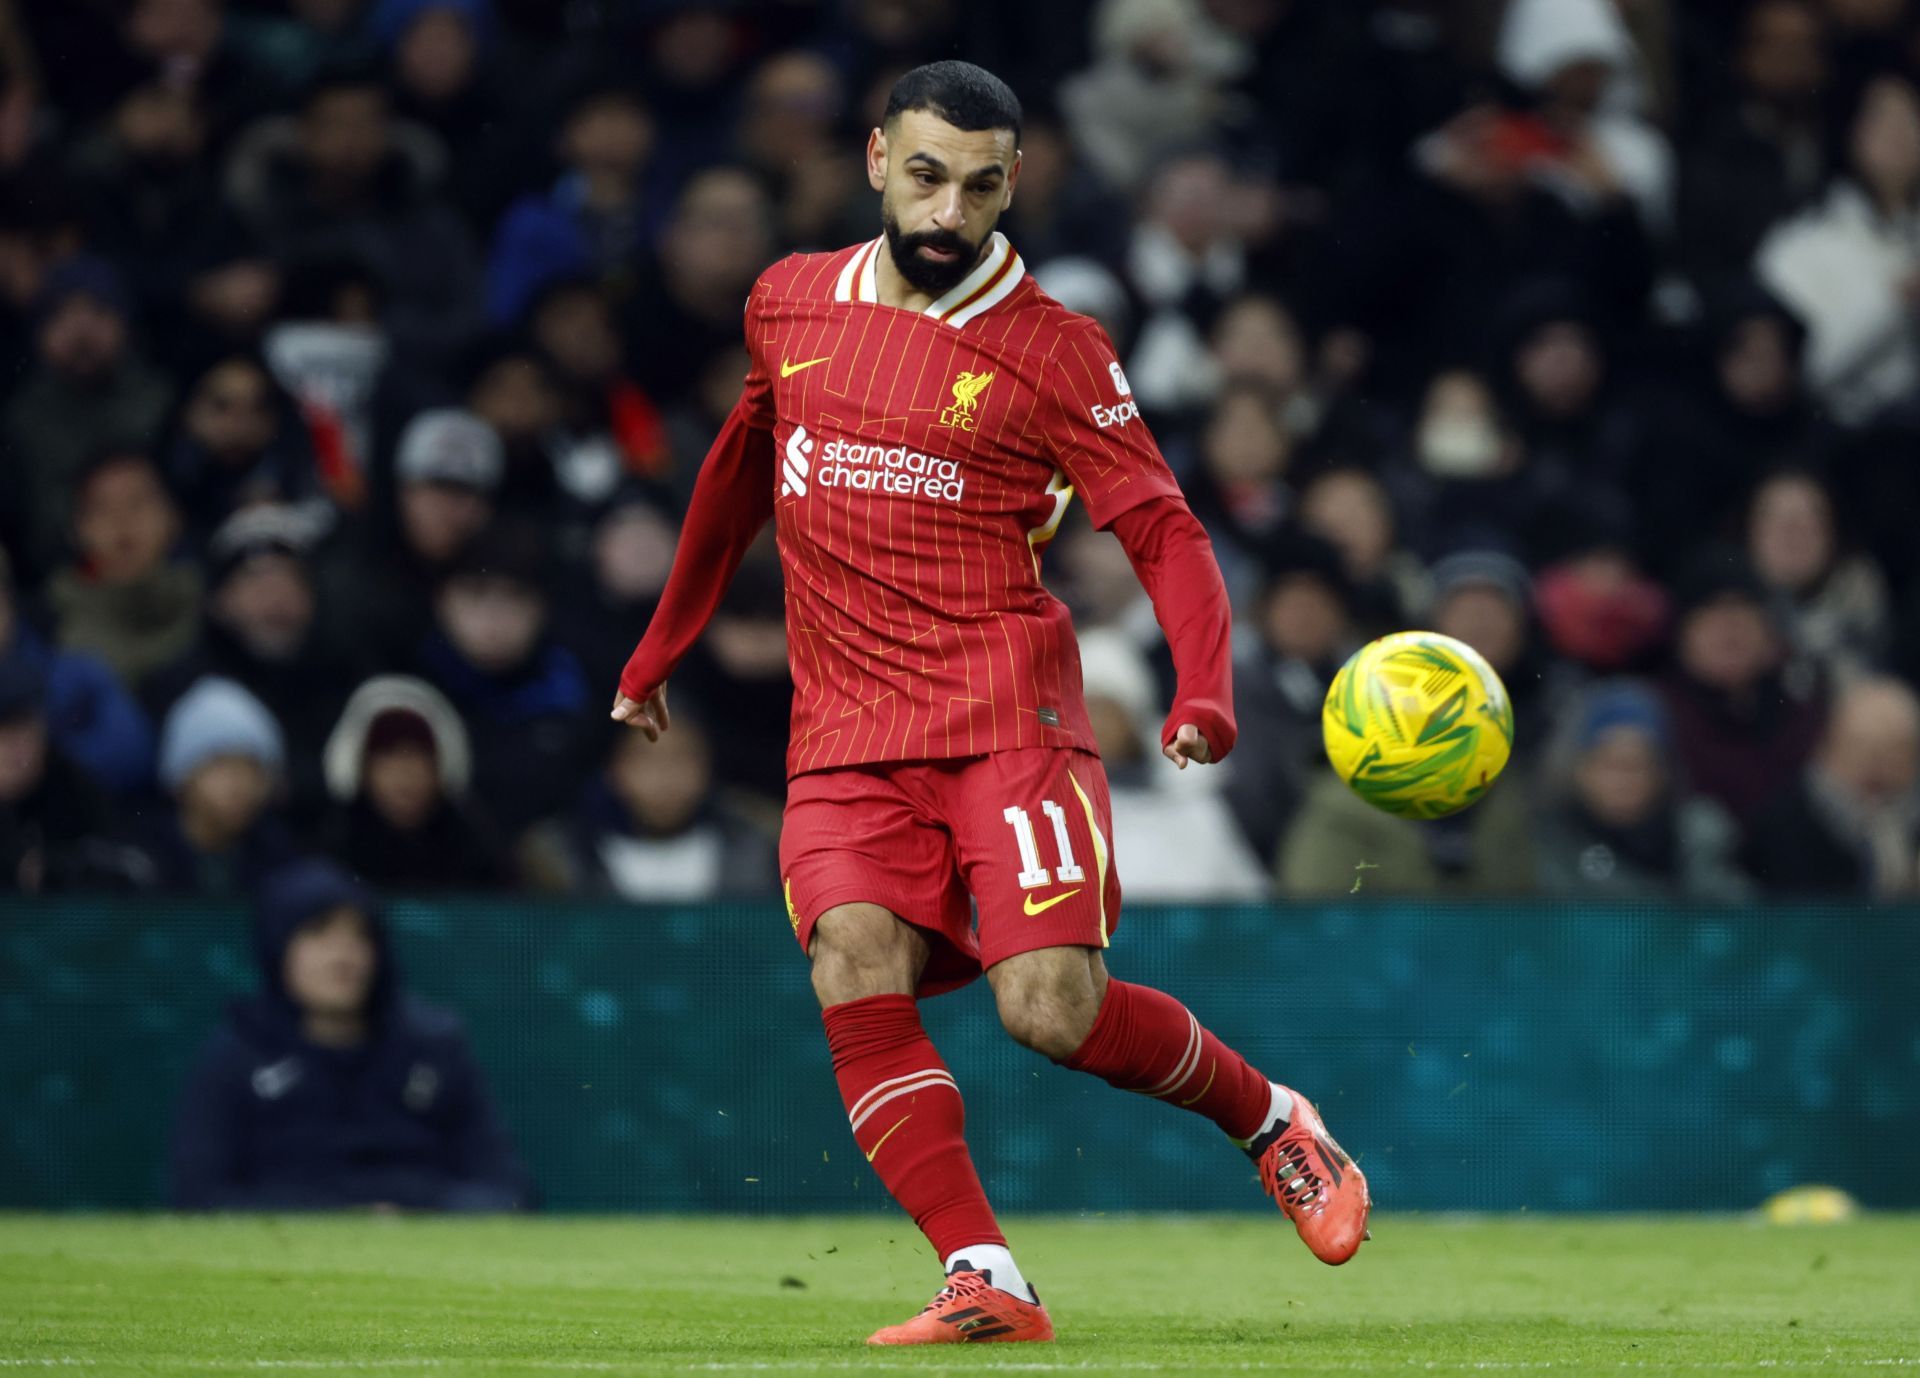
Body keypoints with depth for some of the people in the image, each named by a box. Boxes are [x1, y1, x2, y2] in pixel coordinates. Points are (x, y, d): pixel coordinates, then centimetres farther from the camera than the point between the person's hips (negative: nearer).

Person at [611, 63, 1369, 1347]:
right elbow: (742, 464, 30)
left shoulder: (1053, 351, 0)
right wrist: (660, 649, 35)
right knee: (857, 974, -22)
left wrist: (1205, 695, -23)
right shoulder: (791, 304, 12)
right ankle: (987, 1283, -24)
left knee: (1053, 1007, -15)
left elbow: (1165, 531, -5)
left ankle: (1271, 1119, 14)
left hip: (1005, 717, -3)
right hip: (843, 738, 3)